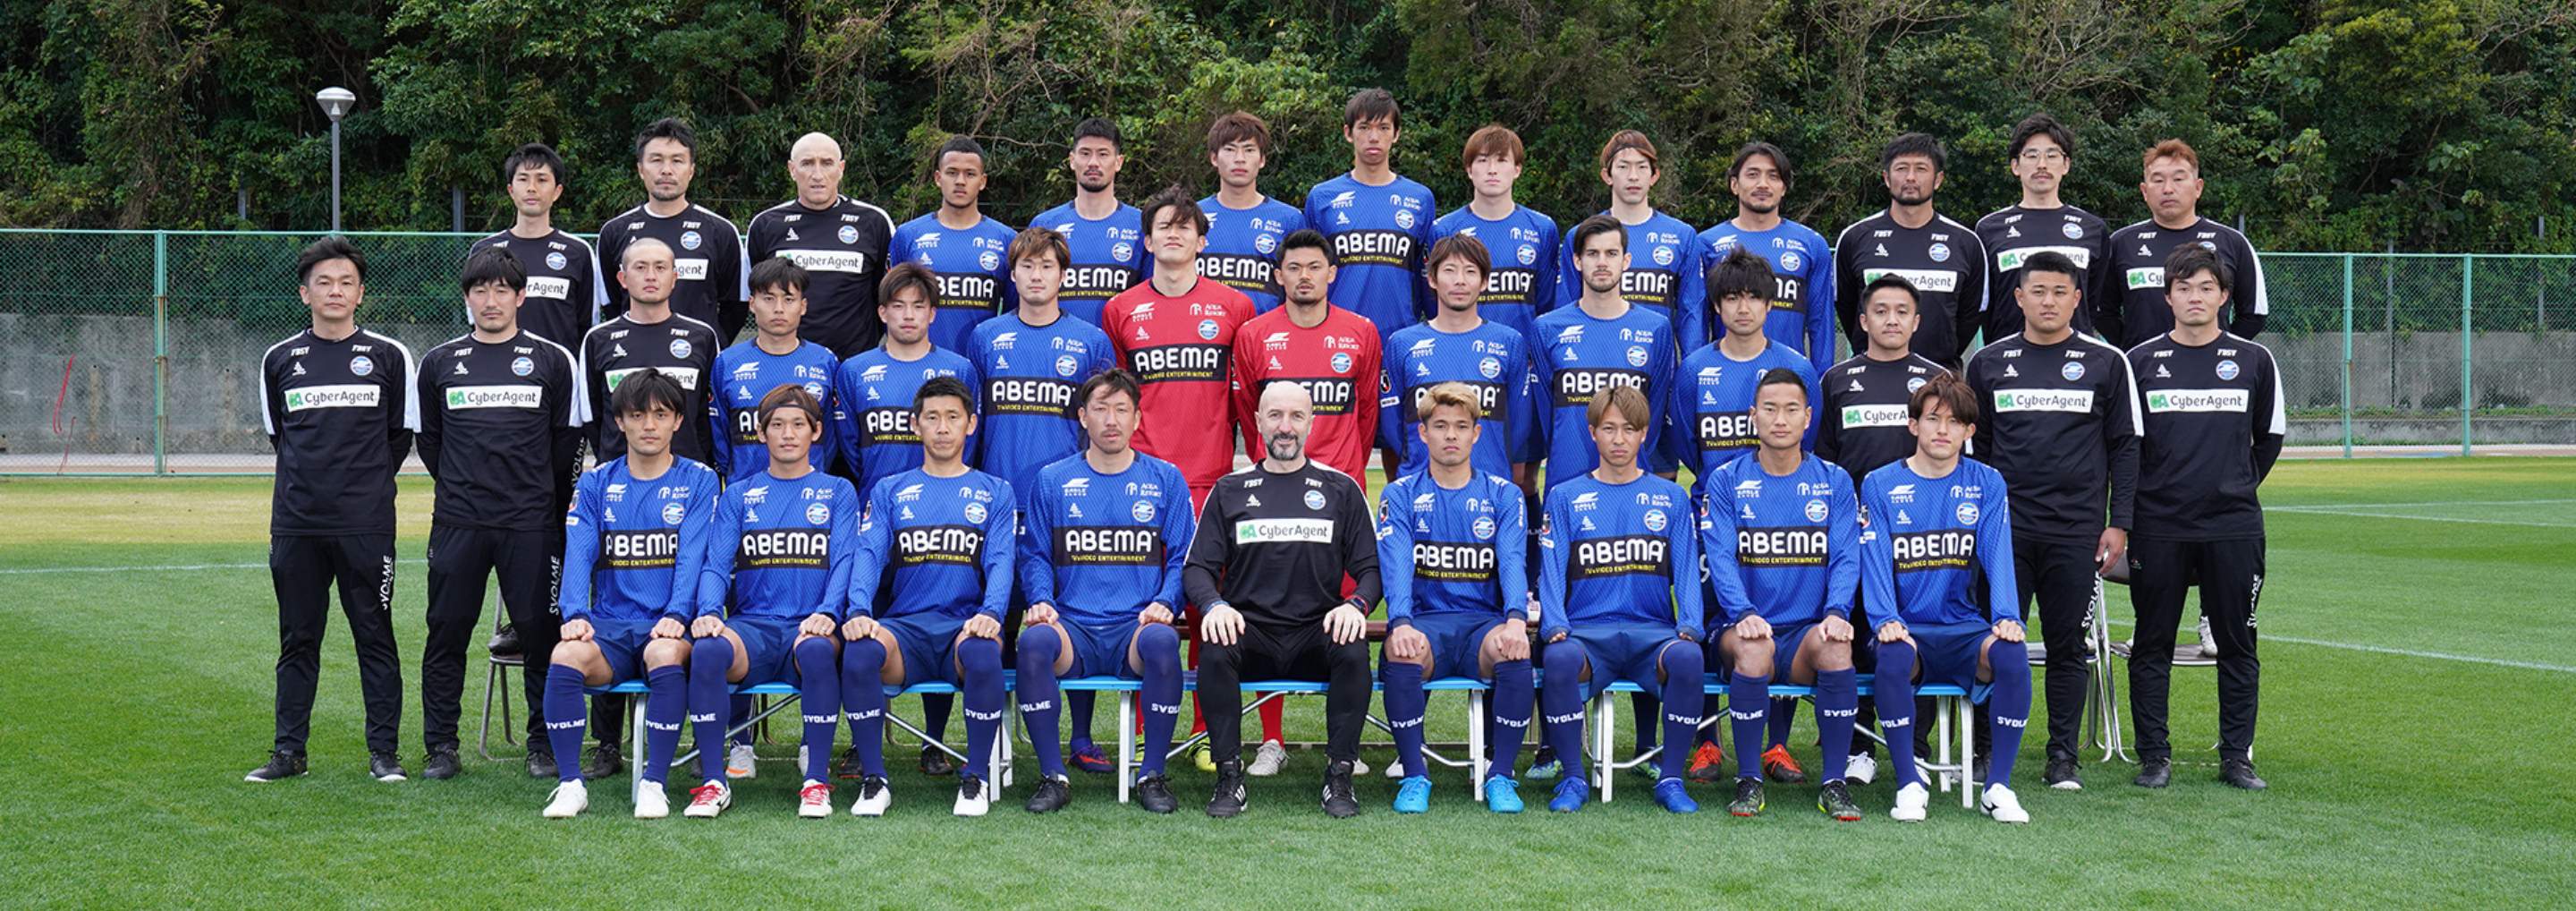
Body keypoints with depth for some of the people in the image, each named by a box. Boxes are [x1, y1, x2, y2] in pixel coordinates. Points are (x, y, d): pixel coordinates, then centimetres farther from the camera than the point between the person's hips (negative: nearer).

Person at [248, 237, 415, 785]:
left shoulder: (389, 357, 3)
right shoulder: (280, 360, 8)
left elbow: (401, 434, 10)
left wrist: (367, 486, 9)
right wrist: (311, 481, 12)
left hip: (366, 525, -2)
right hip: (296, 523, 2)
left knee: (375, 637, 1)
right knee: (297, 640, 7)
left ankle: (384, 750, 7)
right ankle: (289, 750, 14)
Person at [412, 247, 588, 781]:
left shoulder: (552, 362, 6)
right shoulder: (439, 364, 10)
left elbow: (569, 437, 11)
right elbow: (426, 437, 17)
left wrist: (536, 491, 9)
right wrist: (461, 486, 12)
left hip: (531, 523, -1)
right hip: (457, 523, 1)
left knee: (540, 631, -1)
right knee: (446, 632, 2)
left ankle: (544, 744, 9)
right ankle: (441, 746, 10)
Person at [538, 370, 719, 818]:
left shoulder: (698, 481, 8)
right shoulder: (596, 484, 14)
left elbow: (693, 556, -5)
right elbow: (579, 554, 2)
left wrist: (676, 615, -21)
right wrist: (575, 614, -17)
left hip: (669, 626, -2)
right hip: (611, 625, 2)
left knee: (665, 653, -37)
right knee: (567, 654, -30)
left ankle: (653, 783, -26)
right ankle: (570, 784, -21)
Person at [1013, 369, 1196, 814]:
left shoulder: (1165, 480, 13)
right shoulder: (1052, 480, 14)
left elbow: (1182, 557, 11)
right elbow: (1034, 555, 13)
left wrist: (1163, 603, -7)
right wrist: (1041, 601, -6)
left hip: (1136, 626, -1)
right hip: (1074, 629, 1)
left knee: (1162, 640, -36)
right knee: (1035, 640, -34)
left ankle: (1153, 775, -22)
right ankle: (1052, 776, -22)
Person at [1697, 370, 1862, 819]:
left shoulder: (1834, 482, 11)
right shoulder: (1726, 481, 7)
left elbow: (1846, 558, 2)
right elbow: (1721, 558, -4)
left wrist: (1836, 613, -18)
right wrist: (1744, 614, -23)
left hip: (1808, 630, 1)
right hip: (1742, 626, -1)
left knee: (1835, 647, -33)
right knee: (1753, 648, -36)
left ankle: (1835, 784, -23)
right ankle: (1748, 782, -22)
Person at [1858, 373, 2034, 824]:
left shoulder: (1986, 484, 9)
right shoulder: (1880, 486, 4)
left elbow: (1998, 556, -2)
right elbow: (1876, 562, -4)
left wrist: (2007, 616, -20)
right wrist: (1887, 620, -21)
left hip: (1965, 628, 1)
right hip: (1908, 630, -1)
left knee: (2011, 654, -31)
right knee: (1892, 658, -36)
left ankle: (1998, 785, -20)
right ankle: (1909, 784, -23)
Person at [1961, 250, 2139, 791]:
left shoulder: (2106, 364, 6)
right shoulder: (1989, 363, 9)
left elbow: (2124, 447, 7)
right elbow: (1975, 447, 15)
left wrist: (2118, 524, 0)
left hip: (2077, 530, -1)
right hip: (2004, 528, 1)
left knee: (2068, 646, 3)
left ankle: (2063, 756, 11)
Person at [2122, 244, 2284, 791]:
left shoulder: (2254, 361, 6)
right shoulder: (2140, 362, 3)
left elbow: (2270, 437, 16)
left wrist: (2239, 486, 12)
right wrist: (2142, 497, 6)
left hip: (2234, 526, 1)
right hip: (2159, 527, -1)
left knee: (2237, 643, 4)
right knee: (2152, 644, 2)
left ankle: (2236, 756, 12)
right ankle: (2154, 756, 9)